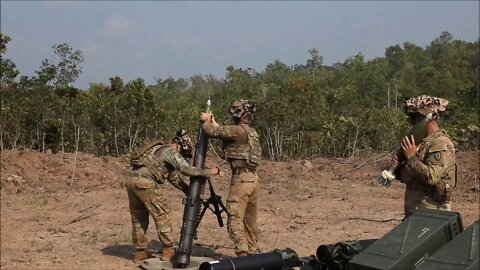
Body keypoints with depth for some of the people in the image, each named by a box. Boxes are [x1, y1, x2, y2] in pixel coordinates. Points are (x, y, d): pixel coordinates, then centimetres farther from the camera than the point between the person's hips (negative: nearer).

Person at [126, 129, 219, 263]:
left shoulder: (162, 150, 27)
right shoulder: (171, 152, -2)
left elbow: (174, 177, 28)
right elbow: (186, 169, -14)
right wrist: (209, 172, -4)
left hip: (132, 180, 9)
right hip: (145, 182, -9)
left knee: (139, 218, 15)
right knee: (162, 214, 1)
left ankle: (140, 252, 21)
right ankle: (168, 250, 5)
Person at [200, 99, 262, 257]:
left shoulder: (239, 130, -13)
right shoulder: (251, 132, 14)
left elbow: (213, 132, -12)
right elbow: (225, 133, 26)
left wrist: (206, 121, 7)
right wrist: (213, 122, 29)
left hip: (241, 178, -9)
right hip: (252, 178, 9)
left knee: (235, 220, -6)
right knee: (250, 220, 16)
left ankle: (243, 254, -9)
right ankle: (253, 252, 24)